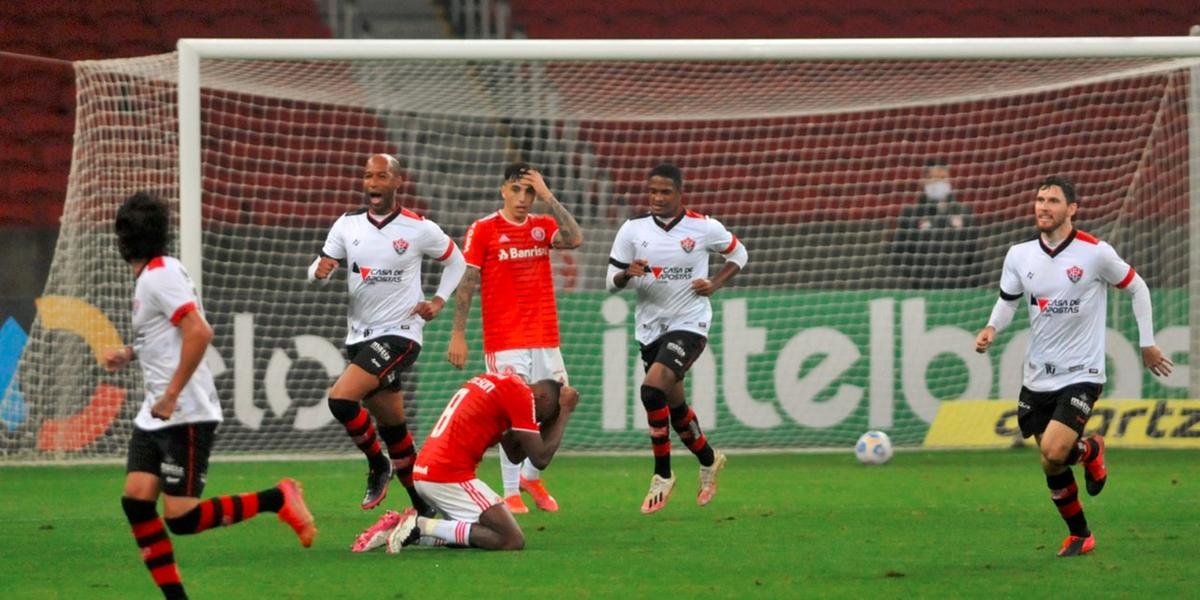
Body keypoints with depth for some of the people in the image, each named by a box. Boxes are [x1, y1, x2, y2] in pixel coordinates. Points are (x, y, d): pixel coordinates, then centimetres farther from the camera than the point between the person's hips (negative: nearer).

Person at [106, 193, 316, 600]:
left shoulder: (159, 276, -15)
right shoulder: (150, 276, 14)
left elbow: (199, 333, -26)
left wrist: (171, 395, -25)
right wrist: (127, 355, 15)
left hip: (185, 416, -9)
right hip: (155, 415, 9)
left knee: (181, 518, -11)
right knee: (136, 501, -2)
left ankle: (277, 500, 2)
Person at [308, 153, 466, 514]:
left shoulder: (419, 229, -7)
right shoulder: (348, 225, 2)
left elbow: (456, 262, 8)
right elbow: (319, 270, 7)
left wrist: (439, 301, -3)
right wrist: (320, 270, -16)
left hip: (399, 333, -5)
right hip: (359, 335, 5)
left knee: (341, 398, -24)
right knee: (393, 427, 11)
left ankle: (377, 464, -1)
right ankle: (423, 508, 22)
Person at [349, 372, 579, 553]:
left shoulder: (496, 379, 21)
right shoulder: (521, 394, -7)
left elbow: (515, 454, 24)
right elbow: (541, 459, -7)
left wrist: (556, 415, 19)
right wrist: (566, 412, 3)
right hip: (449, 476, -10)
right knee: (513, 540, -9)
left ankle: (398, 528, 6)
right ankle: (422, 526, -13)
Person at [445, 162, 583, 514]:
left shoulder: (542, 226, 10)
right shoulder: (482, 231, -1)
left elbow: (574, 239, -10)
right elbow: (466, 284, -3)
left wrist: (548, 197, -10)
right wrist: (458, 335, -9)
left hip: (546, 339, 4)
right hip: (505, 342, -4)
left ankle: (531, 476, 25)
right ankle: (511, 493, 2)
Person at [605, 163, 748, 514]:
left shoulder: (704, 228, -8)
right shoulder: (633, 230, -2)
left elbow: (738, 254, 10)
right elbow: (611, 282, 2)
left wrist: (715, 284, -6)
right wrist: (627, 274, -21)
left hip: (689, 323, -5)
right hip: (650, 326, 5)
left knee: (652, 389, -24)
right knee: (674, 404, 14)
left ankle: (662, 475, -12)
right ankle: (708, 460, 41)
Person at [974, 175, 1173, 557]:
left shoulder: (1095, 253, -11)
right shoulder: (1019, 256, 0)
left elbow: (1137, 288, 3)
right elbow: (1008, 301, 12)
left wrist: (1147, 344, 6)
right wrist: (991, 329, -9)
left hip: (1081, 374, -4)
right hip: (1038, 378, 4)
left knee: (1053, 453, -22)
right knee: (1052, 467, 8)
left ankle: (1090, 450, 13)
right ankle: (1080, 536, 28)